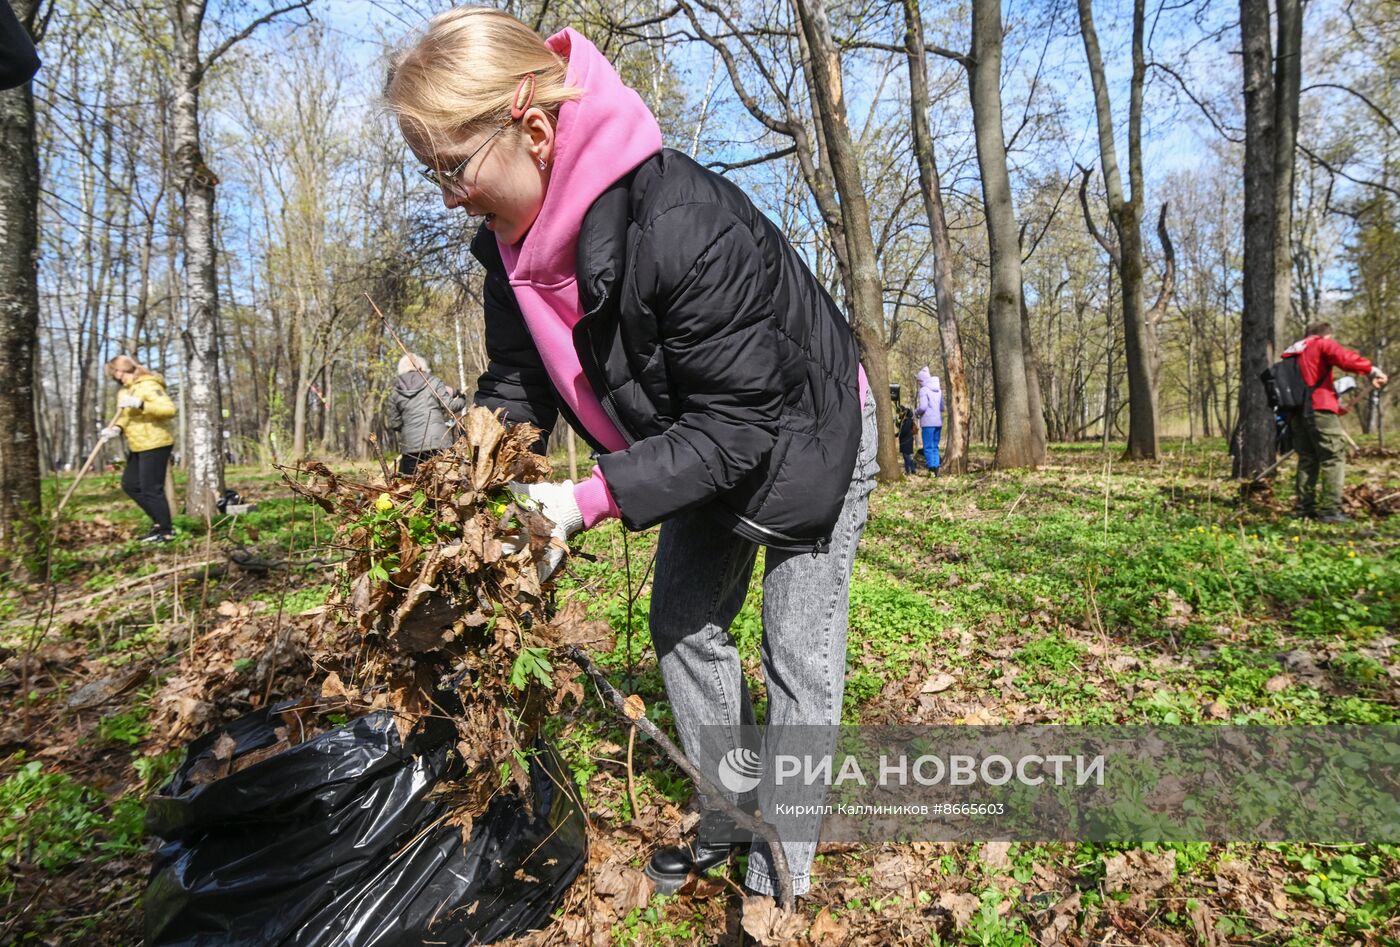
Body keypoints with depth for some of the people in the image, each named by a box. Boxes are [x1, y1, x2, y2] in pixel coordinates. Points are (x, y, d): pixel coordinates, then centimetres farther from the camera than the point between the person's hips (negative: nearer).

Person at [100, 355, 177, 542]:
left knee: (151, 489, -6)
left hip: (154, 444, -10)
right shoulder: (126, 390, 16)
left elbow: (169, 409, -25)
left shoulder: (148, 385, -14)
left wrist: (140, 404, -32)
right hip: (138, 447, 10)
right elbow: (126, 417, 13)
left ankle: (166, 531, 5)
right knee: (130, 485, 13)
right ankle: (159, 522, 20)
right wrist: (116, 429, -7)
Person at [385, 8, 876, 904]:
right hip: (706, 440, 8)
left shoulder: (686, 224, -38)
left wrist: (590, 500, -35)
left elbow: (739, 422, -34)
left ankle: (779, 883, 18)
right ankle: (729, 816, 33)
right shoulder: (518, 239, -12)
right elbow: (516, 389, -5)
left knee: (800, 657, 0)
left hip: (806, 438, -7)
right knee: (683, 622, 12)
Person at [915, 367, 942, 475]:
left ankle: (932, 469, -5)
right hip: (938, 422, 7)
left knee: (928, 447, -1)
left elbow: (923, 407, -16)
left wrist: (917, 412, 2)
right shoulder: (938, 390, 14)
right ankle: (936, 469, 10)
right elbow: (942, 408, 15)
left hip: (928, 422, -7)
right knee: (935, 446, 13)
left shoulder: (924, 390, -8)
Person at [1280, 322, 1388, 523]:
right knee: (1334, 458, -5)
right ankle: (1330, 509, -12)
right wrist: (1372, 370, -20)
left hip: (1296, 413, 7)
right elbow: (1344, 358, -17)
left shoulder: (1291, 354, 23)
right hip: (1319, 409, -7)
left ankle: (1304, 507, 11)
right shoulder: (1322, 344, 3)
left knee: (1307, 459, 13)